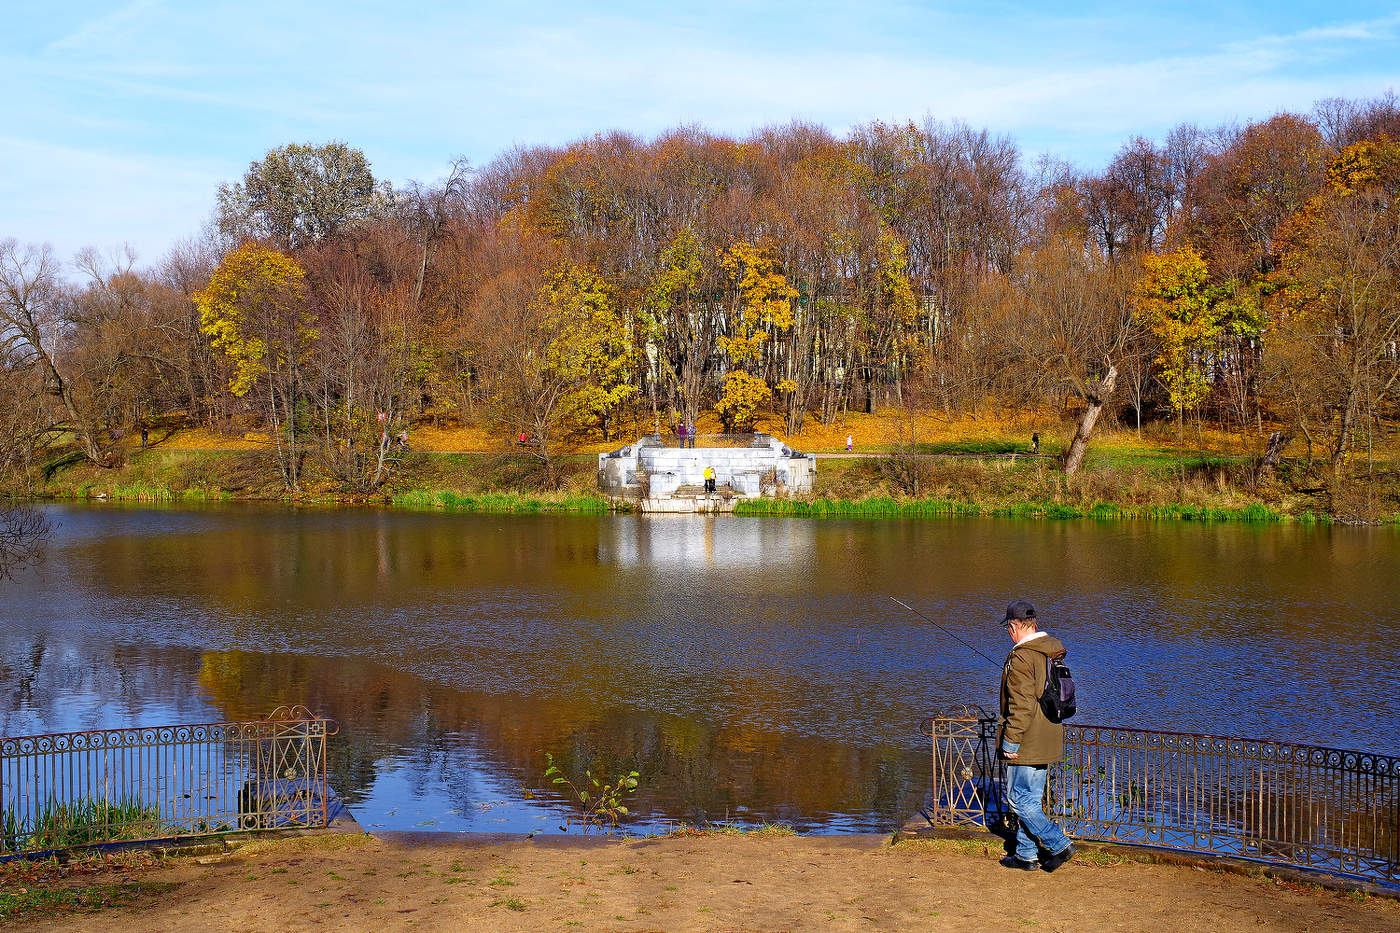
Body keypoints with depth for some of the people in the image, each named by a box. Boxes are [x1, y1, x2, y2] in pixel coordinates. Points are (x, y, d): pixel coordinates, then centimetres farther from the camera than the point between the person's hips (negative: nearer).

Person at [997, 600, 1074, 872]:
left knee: (1020, 800, -1)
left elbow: (1022, 705, -23)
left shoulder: (1022, 657, -19)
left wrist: (1011, 740, -17)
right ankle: (1026, 855, 21)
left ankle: (1059, 844, -2)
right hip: (1047, 743, 9)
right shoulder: (1053, 653, 10)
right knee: (1031, 799, 15)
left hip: (1026, 745, -9)